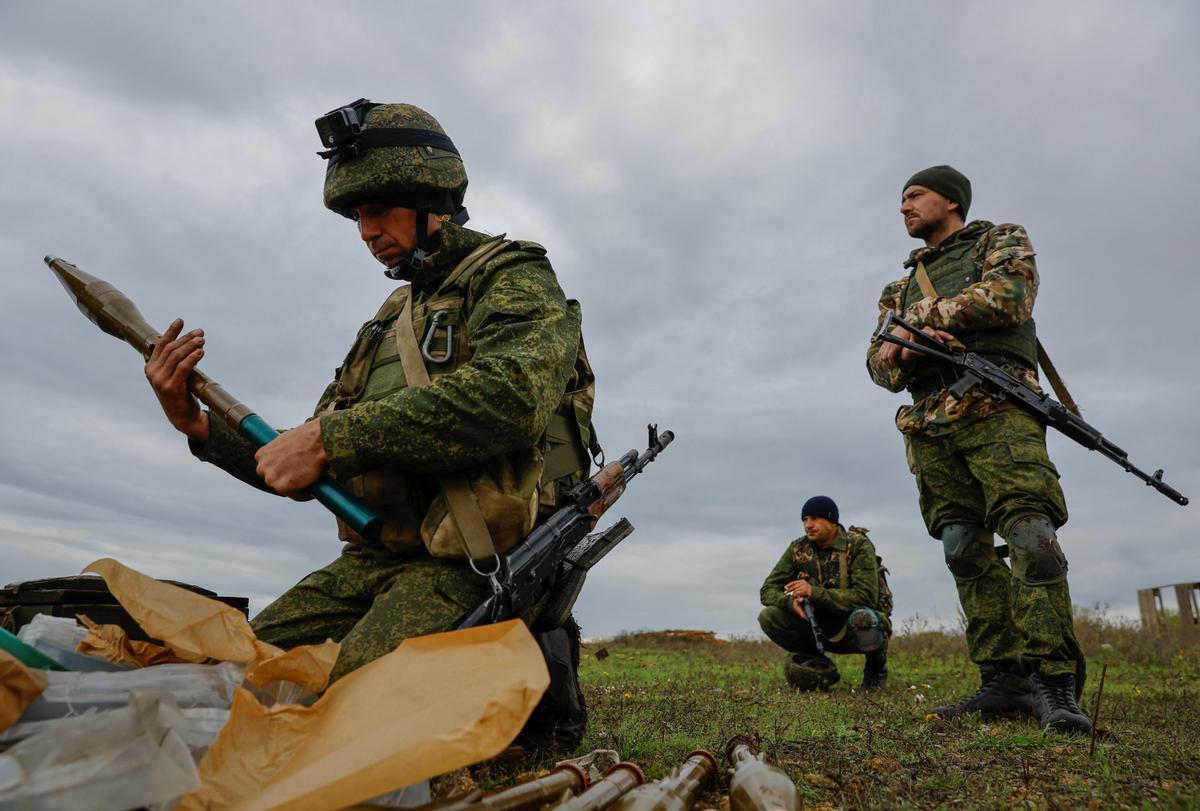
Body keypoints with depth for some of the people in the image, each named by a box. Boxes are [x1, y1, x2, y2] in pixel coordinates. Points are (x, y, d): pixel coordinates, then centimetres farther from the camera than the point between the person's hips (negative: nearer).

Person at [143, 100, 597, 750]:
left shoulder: (514, 278, 0)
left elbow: (511, 397, -24)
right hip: (373, 560, 8)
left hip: (470, 564, -7)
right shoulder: (387, 322, 23)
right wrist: (200, 427, 9)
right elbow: (310, 469, 24)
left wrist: (331, 438, -19)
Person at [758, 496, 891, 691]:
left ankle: (877, 668, -3)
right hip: (819, 628, 4)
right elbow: (768, 590, -5)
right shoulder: (798, 548, -3)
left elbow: (866, 596, -27)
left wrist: (814, 592, -34)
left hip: (853, 630, -3)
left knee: (862, 619, -39)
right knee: (768, 616, -18)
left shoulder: (858, 545, -15)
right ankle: (819, 667, 4)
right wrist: (791, 601, -28)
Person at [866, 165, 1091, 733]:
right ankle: (1004, 681, 2)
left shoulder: (1002, 240, 18)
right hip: (930, 430, 5)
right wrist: (908, 348, -7)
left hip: (997, 410, -5)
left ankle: (1054, 682, -13)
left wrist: (916, 320, -1)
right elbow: (879, 365, 17)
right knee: (966, 553, -1)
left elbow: (1008, 297, -6)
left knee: (1031, 535, -17)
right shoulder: (903, 287, 30)